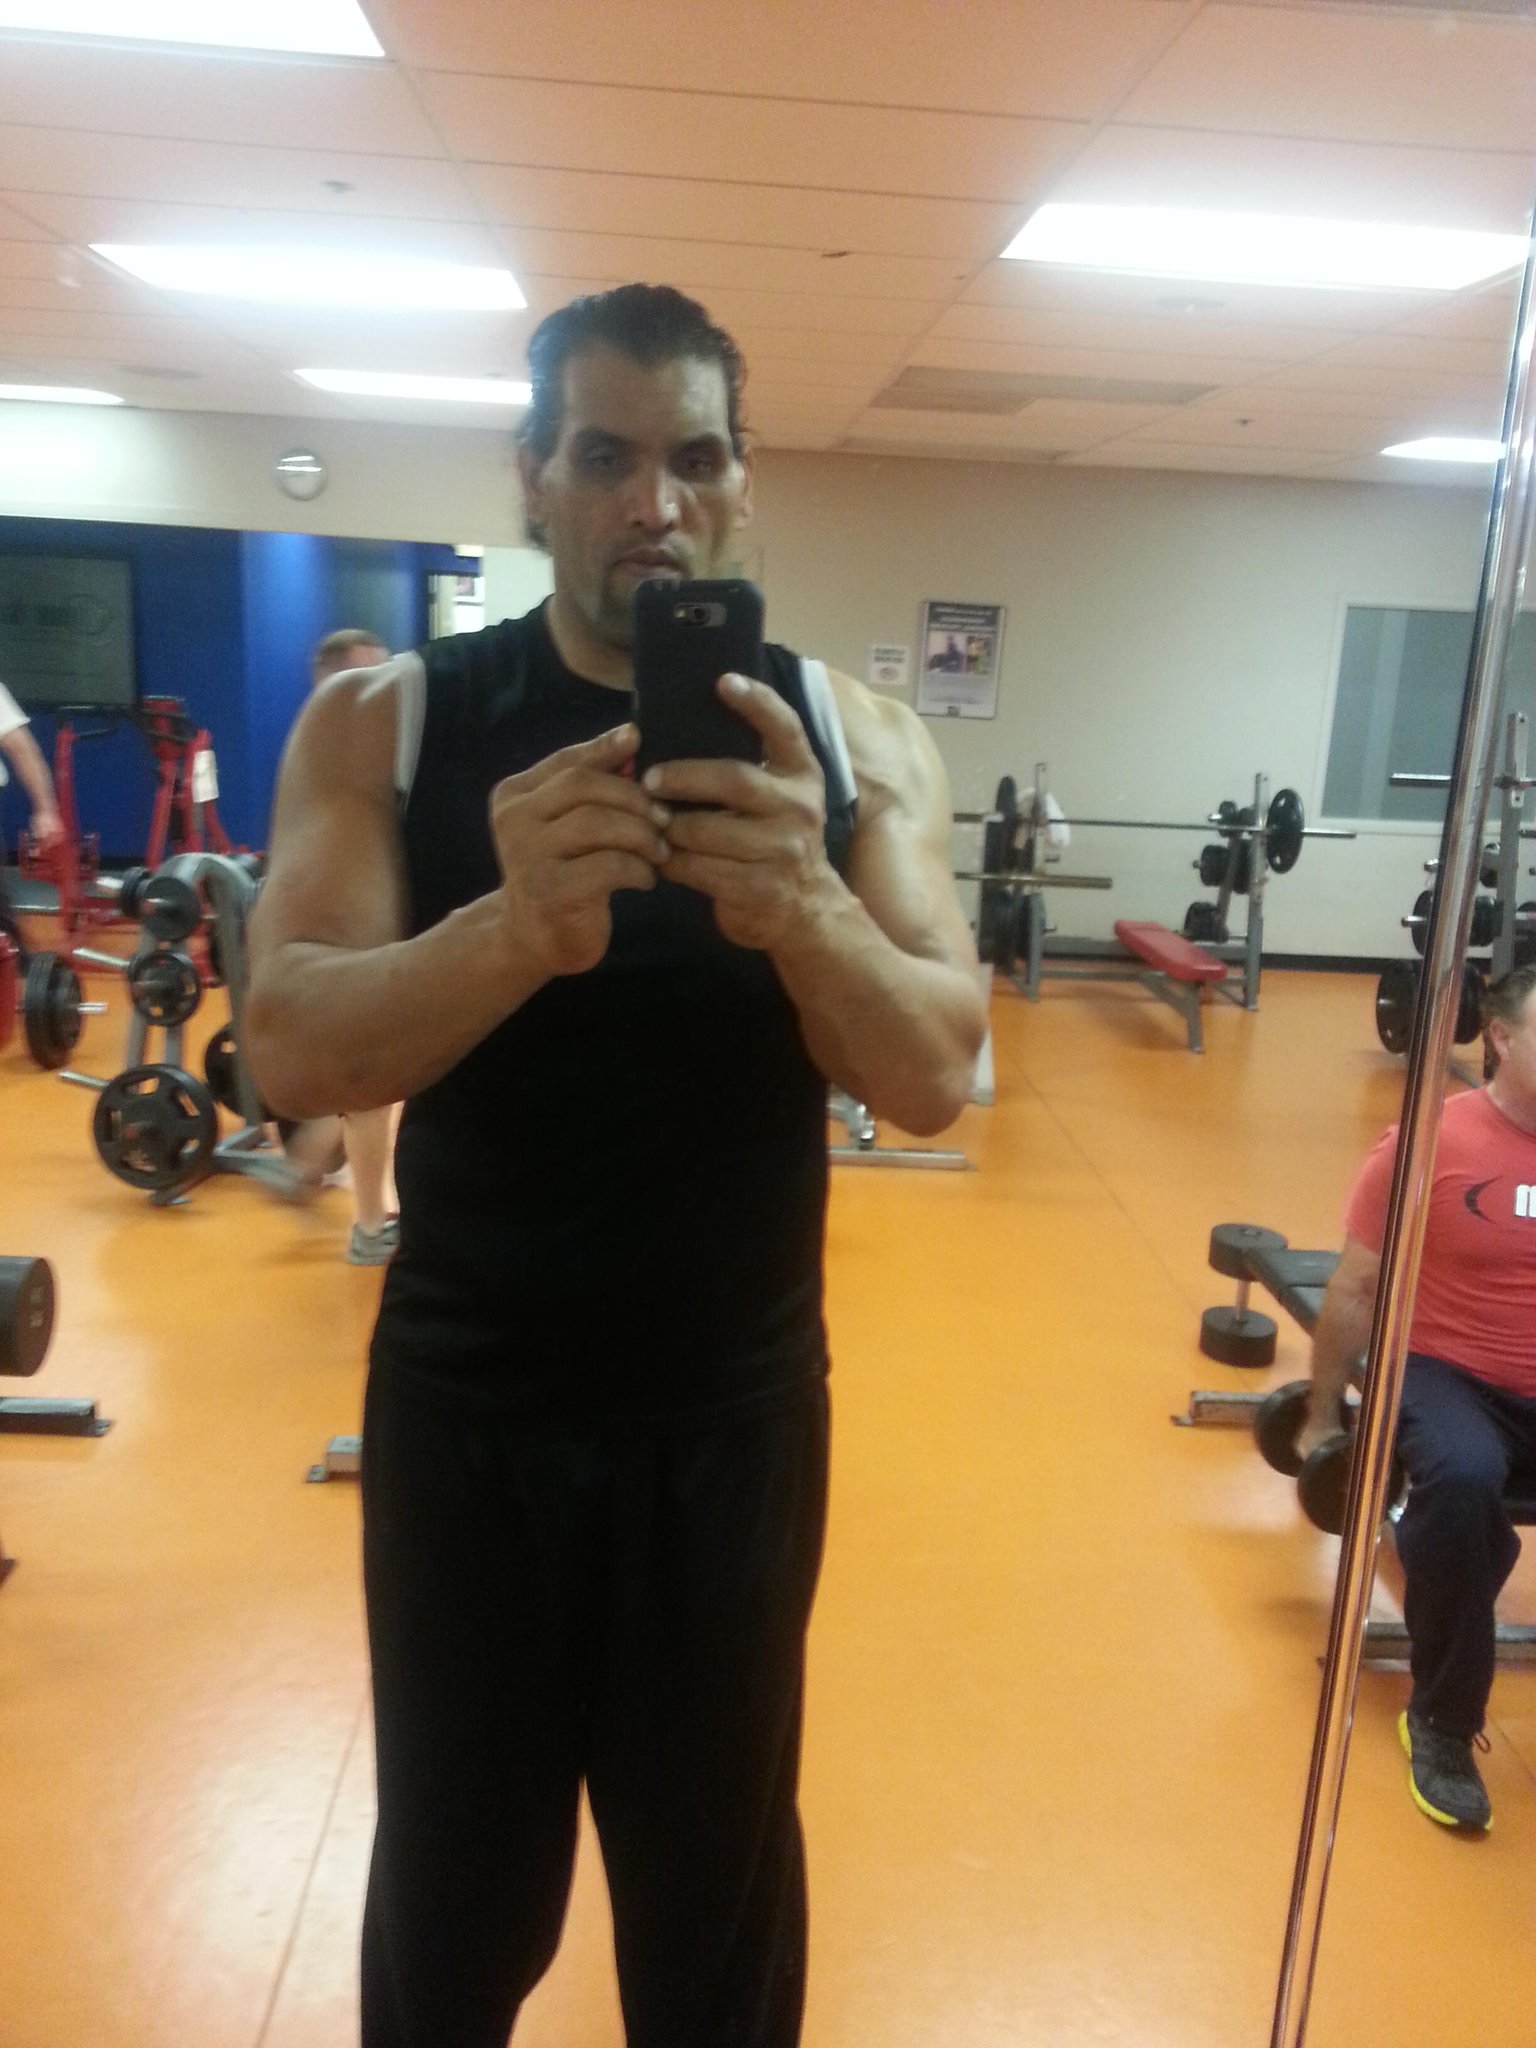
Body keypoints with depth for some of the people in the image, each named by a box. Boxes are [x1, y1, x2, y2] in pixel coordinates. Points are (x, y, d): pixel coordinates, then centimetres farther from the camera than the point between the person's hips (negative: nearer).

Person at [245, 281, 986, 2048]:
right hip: (465, 1402, 0)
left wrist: (806, 909, -34)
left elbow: (934, 1075, -13)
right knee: (456, 1886, 19)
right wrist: (517, 926, -38)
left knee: (718, 1884, 19)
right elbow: (294, 1051, -18)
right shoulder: (385, 723, -7)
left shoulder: (851, 739, -4)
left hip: (736, 1407, 1)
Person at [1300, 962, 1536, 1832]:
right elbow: (1355, 1292, -2)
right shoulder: (1430, 1143, -10)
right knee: (1460, 1479, -34)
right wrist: (1323, 1417, 3)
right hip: (1453, 1376, -4)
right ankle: (1443, 1724, -14)